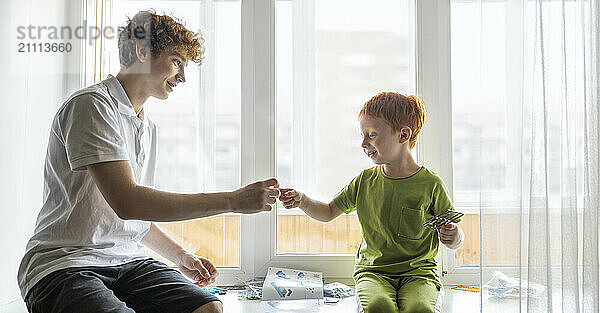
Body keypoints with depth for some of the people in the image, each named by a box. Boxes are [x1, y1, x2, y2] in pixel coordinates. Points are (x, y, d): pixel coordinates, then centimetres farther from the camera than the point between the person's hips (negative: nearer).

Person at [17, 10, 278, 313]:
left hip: (128, 263, 7)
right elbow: (126, 202, -23)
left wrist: (181, 257, 10)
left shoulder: (148, 128, 20)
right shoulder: (91, 104, -9)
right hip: (65, 264, -7)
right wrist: (232, 200, -21)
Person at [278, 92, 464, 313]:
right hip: (373, 271, 2)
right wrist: (302, 201, -1)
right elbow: (329, 212, 16)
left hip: (418, 272, -2)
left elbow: (455, 240, 5)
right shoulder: (365, 181, 7)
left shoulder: (430, 184, -3)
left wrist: (453, 237, -18)